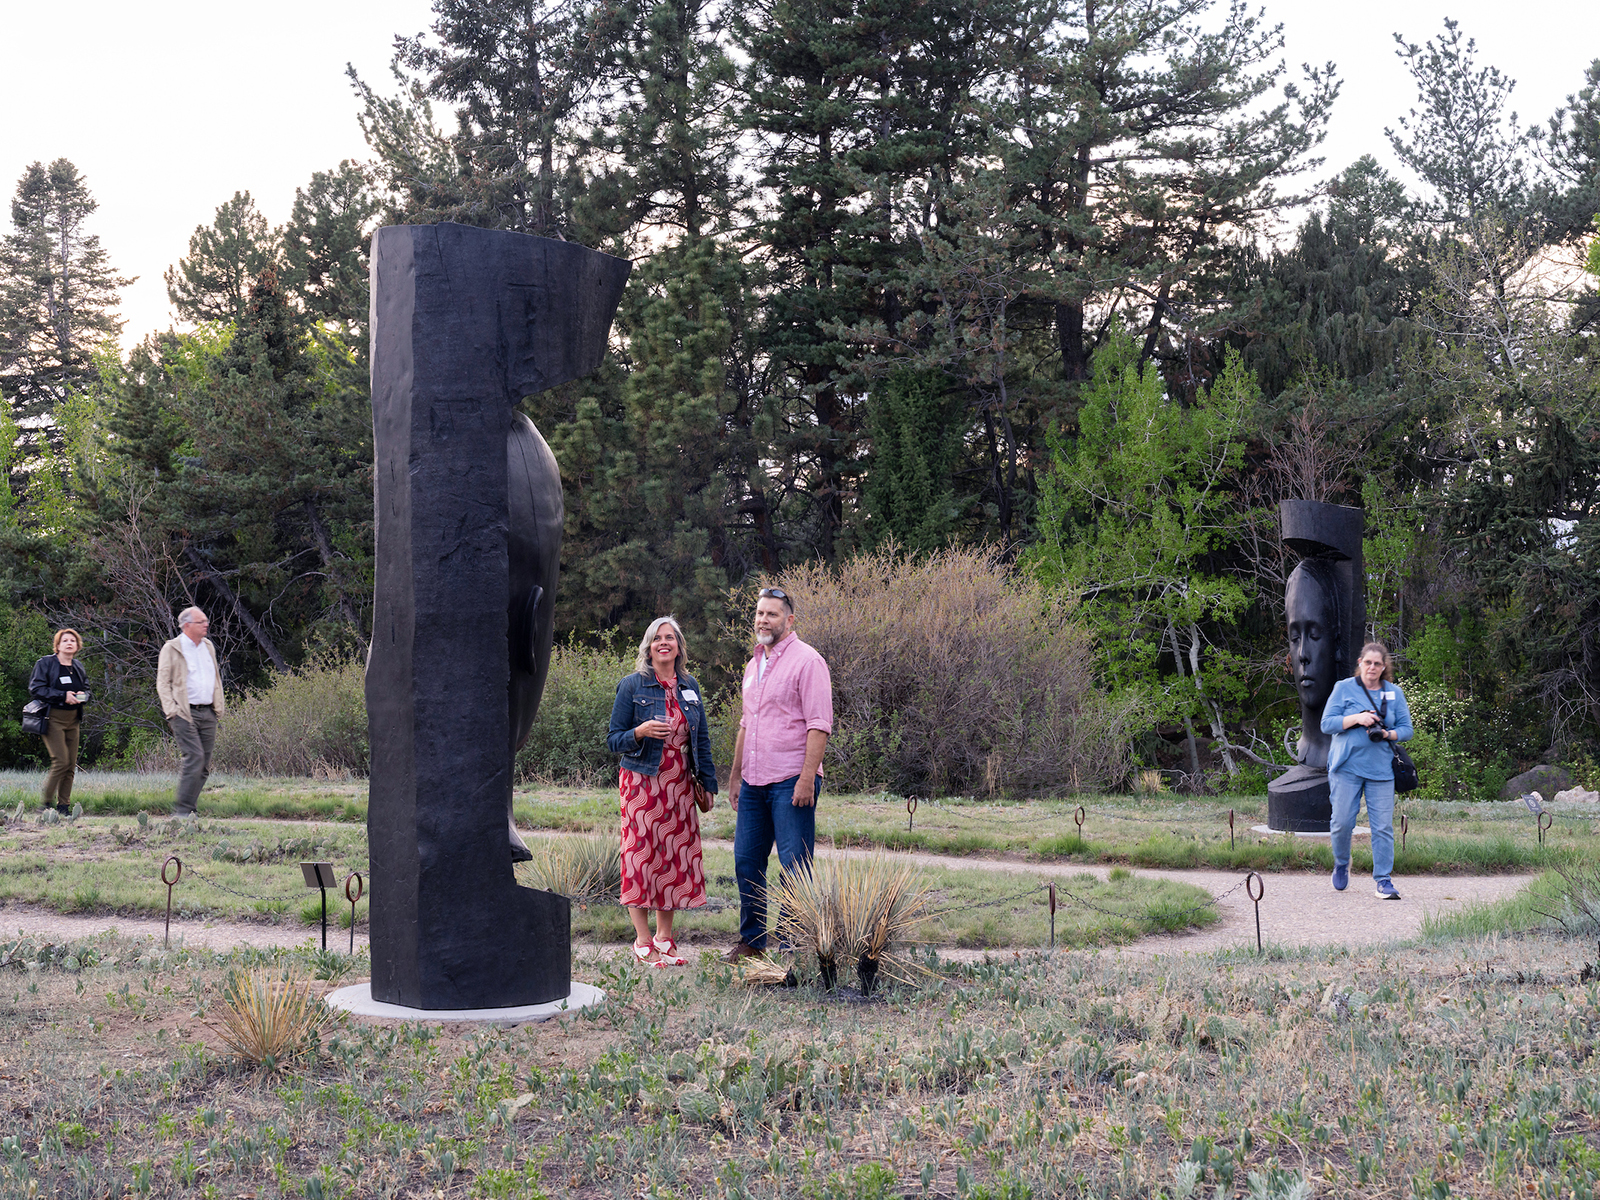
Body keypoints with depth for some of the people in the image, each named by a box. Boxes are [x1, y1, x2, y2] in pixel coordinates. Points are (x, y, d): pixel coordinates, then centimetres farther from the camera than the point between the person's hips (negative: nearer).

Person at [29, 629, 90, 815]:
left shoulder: (78, 667, 16)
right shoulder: (45, 663, -1)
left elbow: (87, 689, 25)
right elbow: (35, 689, -9)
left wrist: (83, 696, 0)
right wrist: (63, 696, -16)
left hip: (73, 719, 6)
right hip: (53, 717, -6)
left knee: (71, 764, 2)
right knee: (61, 761, -14)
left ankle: (64, 805, 9)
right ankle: (46, 801, 1)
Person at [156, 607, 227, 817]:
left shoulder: (208, 646, 17)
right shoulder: (171, 649, -2)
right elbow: (162, 682, -3)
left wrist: (219, 707, 16)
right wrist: (171, 710, -13)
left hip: (208, 713, 7)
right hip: (185, 713, -7)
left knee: (204, 766, 4)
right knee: (194, 757, -18)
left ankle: (188, 809, 13)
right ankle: (182, 810, -12)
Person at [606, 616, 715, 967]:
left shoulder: (690, 687, 11)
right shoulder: (632, 686, -2)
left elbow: (702, 739, 16)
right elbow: (614, 740, -1)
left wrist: (708, 782, 12)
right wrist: (640, 732, -20)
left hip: (679, 783, 4)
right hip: (643, 782, -4)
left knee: (676, 853, 3)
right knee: (642, 852, -6)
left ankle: (664, 936, 12)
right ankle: (643, 941, 0)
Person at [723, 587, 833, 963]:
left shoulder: (806, 661, -7)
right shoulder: (754, 665, 18)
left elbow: (819, 725, -13)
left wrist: (807, 777, -20)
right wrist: (735, 774, 22)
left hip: (791, 781, -8)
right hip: (754, 782, 8)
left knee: (794, 866, -6)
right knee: (746, 861, 10)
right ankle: (751, 940, 22)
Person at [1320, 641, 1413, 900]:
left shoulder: (1394, 693, 10)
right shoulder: (1344, 688, 3)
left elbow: (1406, 729, 11)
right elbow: (1327, 723, -1)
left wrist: (1387, 734, -10)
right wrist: (1357, 718, -14)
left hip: (1381, 769, 2)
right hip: (1347, 767, -2)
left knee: (1383, 826, -3)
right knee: (1343, 822, -3)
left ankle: (1383, 879, 4)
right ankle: (1341, 863, 25)